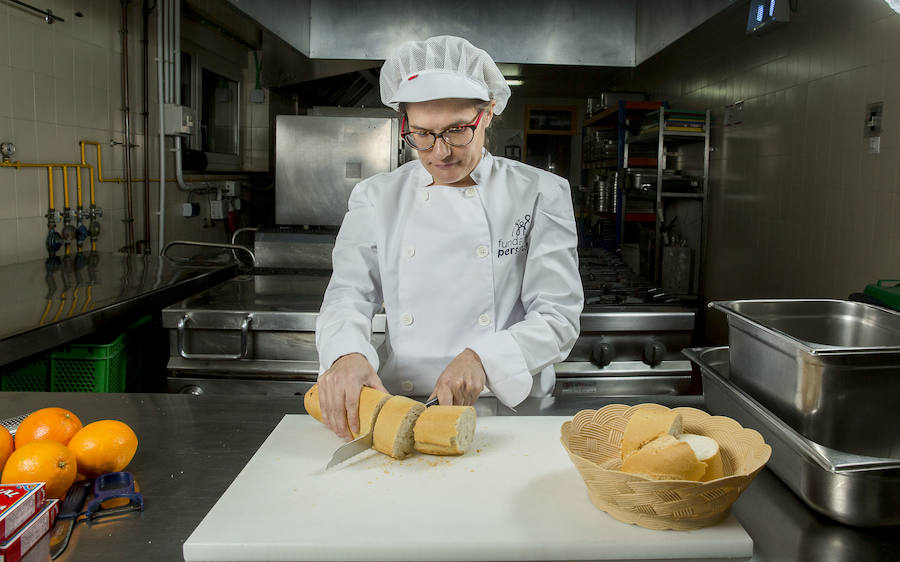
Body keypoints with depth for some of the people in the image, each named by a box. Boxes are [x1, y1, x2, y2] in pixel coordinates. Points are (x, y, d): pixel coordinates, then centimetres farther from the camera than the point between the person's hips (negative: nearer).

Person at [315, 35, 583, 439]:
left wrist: (482, 358, -21)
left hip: (509, 410, -2)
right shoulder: (376, 198, 9)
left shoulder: (540, 193, 1)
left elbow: (558, 317, -3)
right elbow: (349, 295, 3)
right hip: (399, 411, 3)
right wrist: (346, 353, -20)